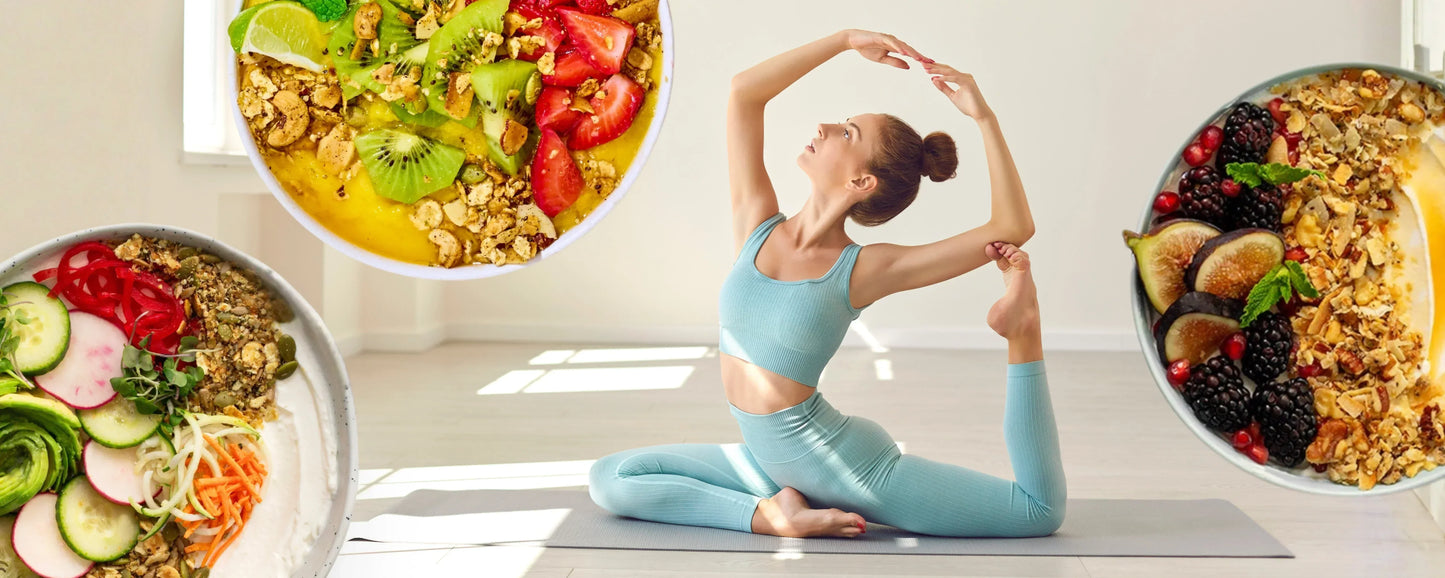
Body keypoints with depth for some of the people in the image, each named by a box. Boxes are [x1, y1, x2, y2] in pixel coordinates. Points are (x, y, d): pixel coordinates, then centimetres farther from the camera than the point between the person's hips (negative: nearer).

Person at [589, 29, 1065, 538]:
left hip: (844, 463, -5)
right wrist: (848, 40, -4)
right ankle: (772, 514, -11)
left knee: (1039, 511, -6)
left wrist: (982, 115, -17)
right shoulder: (756, 226, -1)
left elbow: (1013, 228, -15)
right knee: (609, 478, -7)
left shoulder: (867, 269, -12)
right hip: (765, 462, 5)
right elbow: (744, 90, -5)